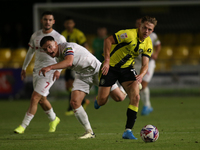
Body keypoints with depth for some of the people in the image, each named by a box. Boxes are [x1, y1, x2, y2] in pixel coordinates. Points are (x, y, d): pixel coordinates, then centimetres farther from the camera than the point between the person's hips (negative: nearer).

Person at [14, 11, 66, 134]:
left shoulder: (59, 38, -8)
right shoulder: (36, 35, 7)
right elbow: (30, 52, 19)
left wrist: (58, 69, -19)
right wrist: (24, 68, 19)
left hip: (50, 72, -6)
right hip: (37, 70, 6)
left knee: (35, 98, -13)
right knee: (41, 99, 14)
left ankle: (23, 126, -9)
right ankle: (53, 119, 39)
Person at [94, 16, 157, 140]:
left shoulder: (148, 44, -3)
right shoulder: (129, 34, -22)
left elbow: (145, 64, -5)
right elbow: (108, 40, -18)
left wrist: (141, 75, -28)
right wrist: (107, 61, -24)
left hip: (127, 68, 4)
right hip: (111, 67, -4)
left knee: (135, 97, -18)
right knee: (102, 101, -5)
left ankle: (128, 131, -13)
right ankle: (98, 101, 37)